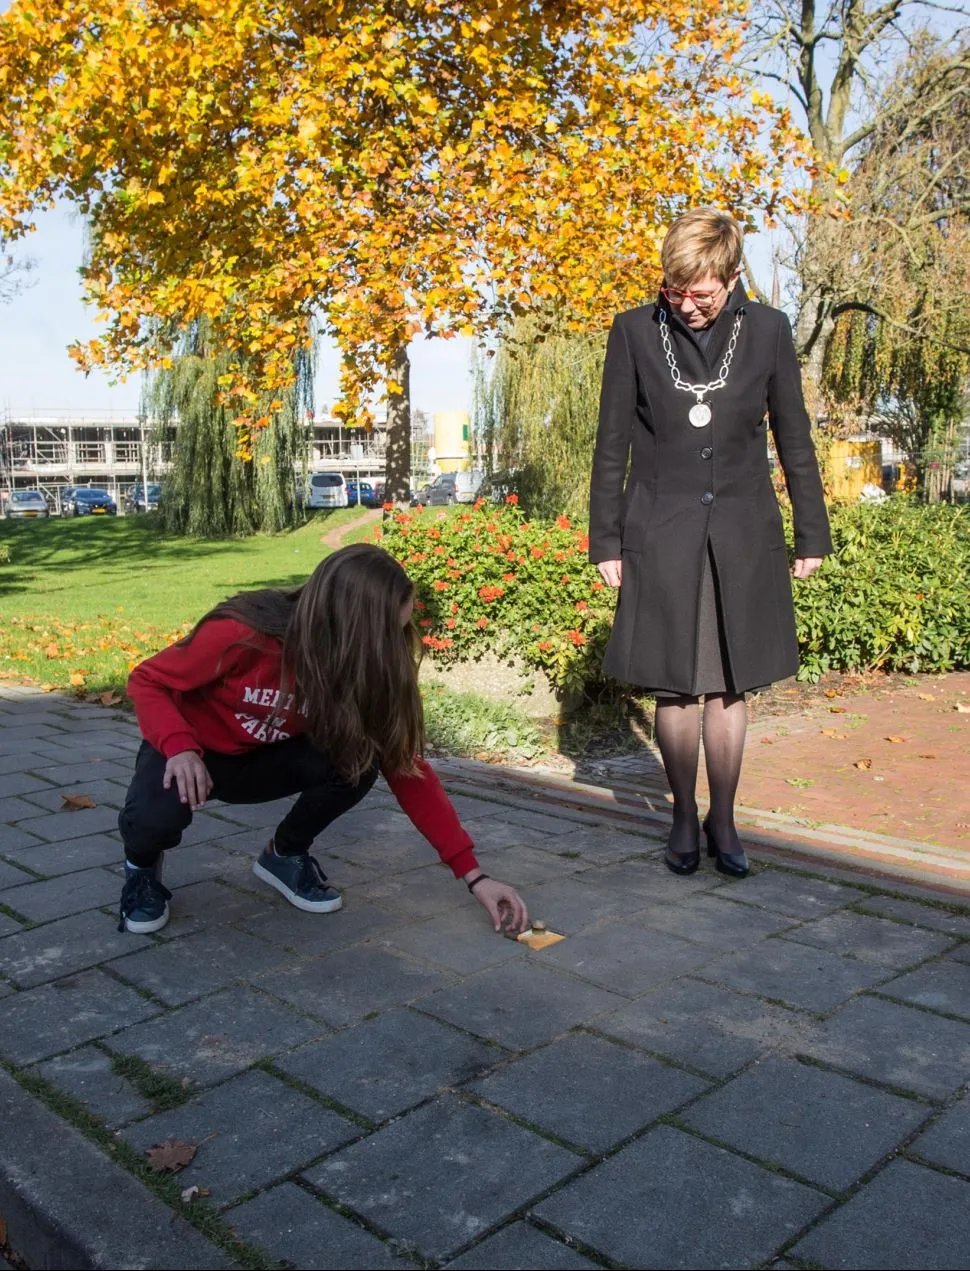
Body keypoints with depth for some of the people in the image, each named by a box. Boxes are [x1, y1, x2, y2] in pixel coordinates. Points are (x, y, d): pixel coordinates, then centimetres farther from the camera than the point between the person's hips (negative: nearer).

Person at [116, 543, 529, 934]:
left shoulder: (367, 672, -19)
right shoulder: (241, 634, -32)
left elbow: (407, 769, -17)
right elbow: (147, 681, -17)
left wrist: (474, 874, -20)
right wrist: (181, 749, -38)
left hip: (263, 759, 3)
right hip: (188, 752, -3)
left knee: (357, 763, -26)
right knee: (154, 816, -36)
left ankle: (285, 855, 3)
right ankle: (142, 865, 2)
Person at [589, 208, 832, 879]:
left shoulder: (768, 330, 2)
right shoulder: (634, 332, 0)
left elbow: (795, 439, 8)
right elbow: (613, 445, 4)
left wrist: (812, 534, 8)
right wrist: (607, 541, 3)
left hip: (743, 534, 1)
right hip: (662, 534, -1)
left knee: (731, 685, 6)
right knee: (676, 687, 3)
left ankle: (723, 821, 20)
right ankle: (684, 817, 20)